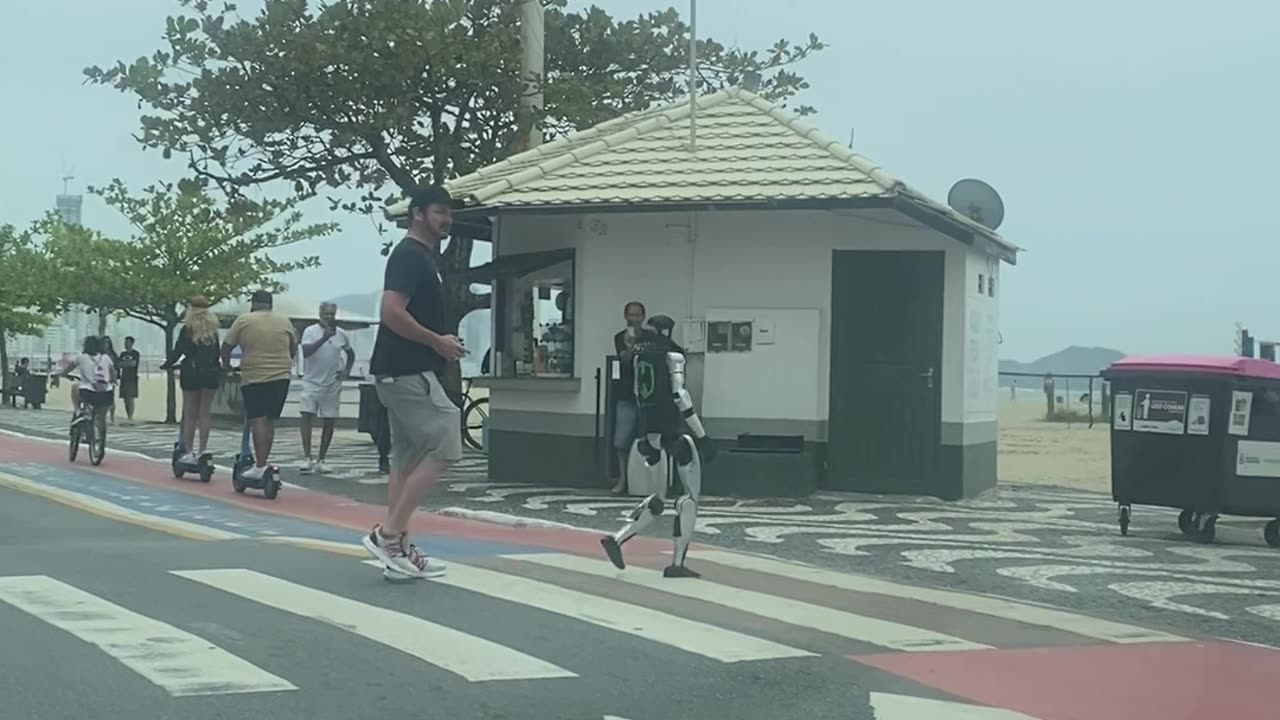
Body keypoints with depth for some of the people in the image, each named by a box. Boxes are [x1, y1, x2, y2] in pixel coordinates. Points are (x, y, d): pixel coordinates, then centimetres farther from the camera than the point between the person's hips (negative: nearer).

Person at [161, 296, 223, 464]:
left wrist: (166, 365, 9)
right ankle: (201, 452, 2)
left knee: (190, 415, 4)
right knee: (204, 415, 5)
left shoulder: (187, 329, -4)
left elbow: (177, 351, -6)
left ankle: (189, 452, 2)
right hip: (210, 374, 3)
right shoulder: (213, 329, 6)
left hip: (191, 374, -3)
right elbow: (217, 353, 11)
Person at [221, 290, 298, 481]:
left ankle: (260, 466, -16)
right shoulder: (284, 321, 8)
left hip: (253, 378, -4)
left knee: (257, 420, -8)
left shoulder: (244, 320, -1)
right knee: (270, 421, 11)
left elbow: (226, 346, 4)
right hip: (280, 377, 4)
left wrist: (226, 365, 21)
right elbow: (294, 346, 21)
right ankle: (262, 463, 15)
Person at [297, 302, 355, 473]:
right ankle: (307, 458, -17)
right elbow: (306, 352, -20)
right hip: (312, 381, -3)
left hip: (332, 384, 4)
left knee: (330, 422, 3)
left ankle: (320, 460, 12)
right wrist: (324, 338, -27)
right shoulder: (310, 331, -4)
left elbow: (351, 354, 21)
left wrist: (346, 370, 5)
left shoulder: (340, 334, 7)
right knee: (307, 416, -15)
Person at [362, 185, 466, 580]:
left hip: (406, 371, 11)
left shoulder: (424, 257, 19)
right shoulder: (409, 255, -12)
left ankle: (398, 549, 12)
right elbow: (392, 313, -23)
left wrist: (439, 343, 11)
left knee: (407, 459, 10)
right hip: (407, 371, -11)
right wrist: (438, 341, -15)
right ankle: (388, 533, -9)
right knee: (442, 447, -11)